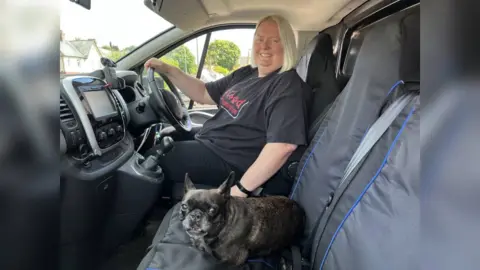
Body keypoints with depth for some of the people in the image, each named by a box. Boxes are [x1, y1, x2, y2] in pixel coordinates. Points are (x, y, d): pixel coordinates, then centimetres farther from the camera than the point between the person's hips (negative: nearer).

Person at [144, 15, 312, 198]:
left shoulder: (288, 87, -19)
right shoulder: (246, 74, 9)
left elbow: (283, 145, -30)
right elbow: (204, 94, 16)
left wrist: (242, 188, -29)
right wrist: (168, 70, 4)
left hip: (231, 162, -9)